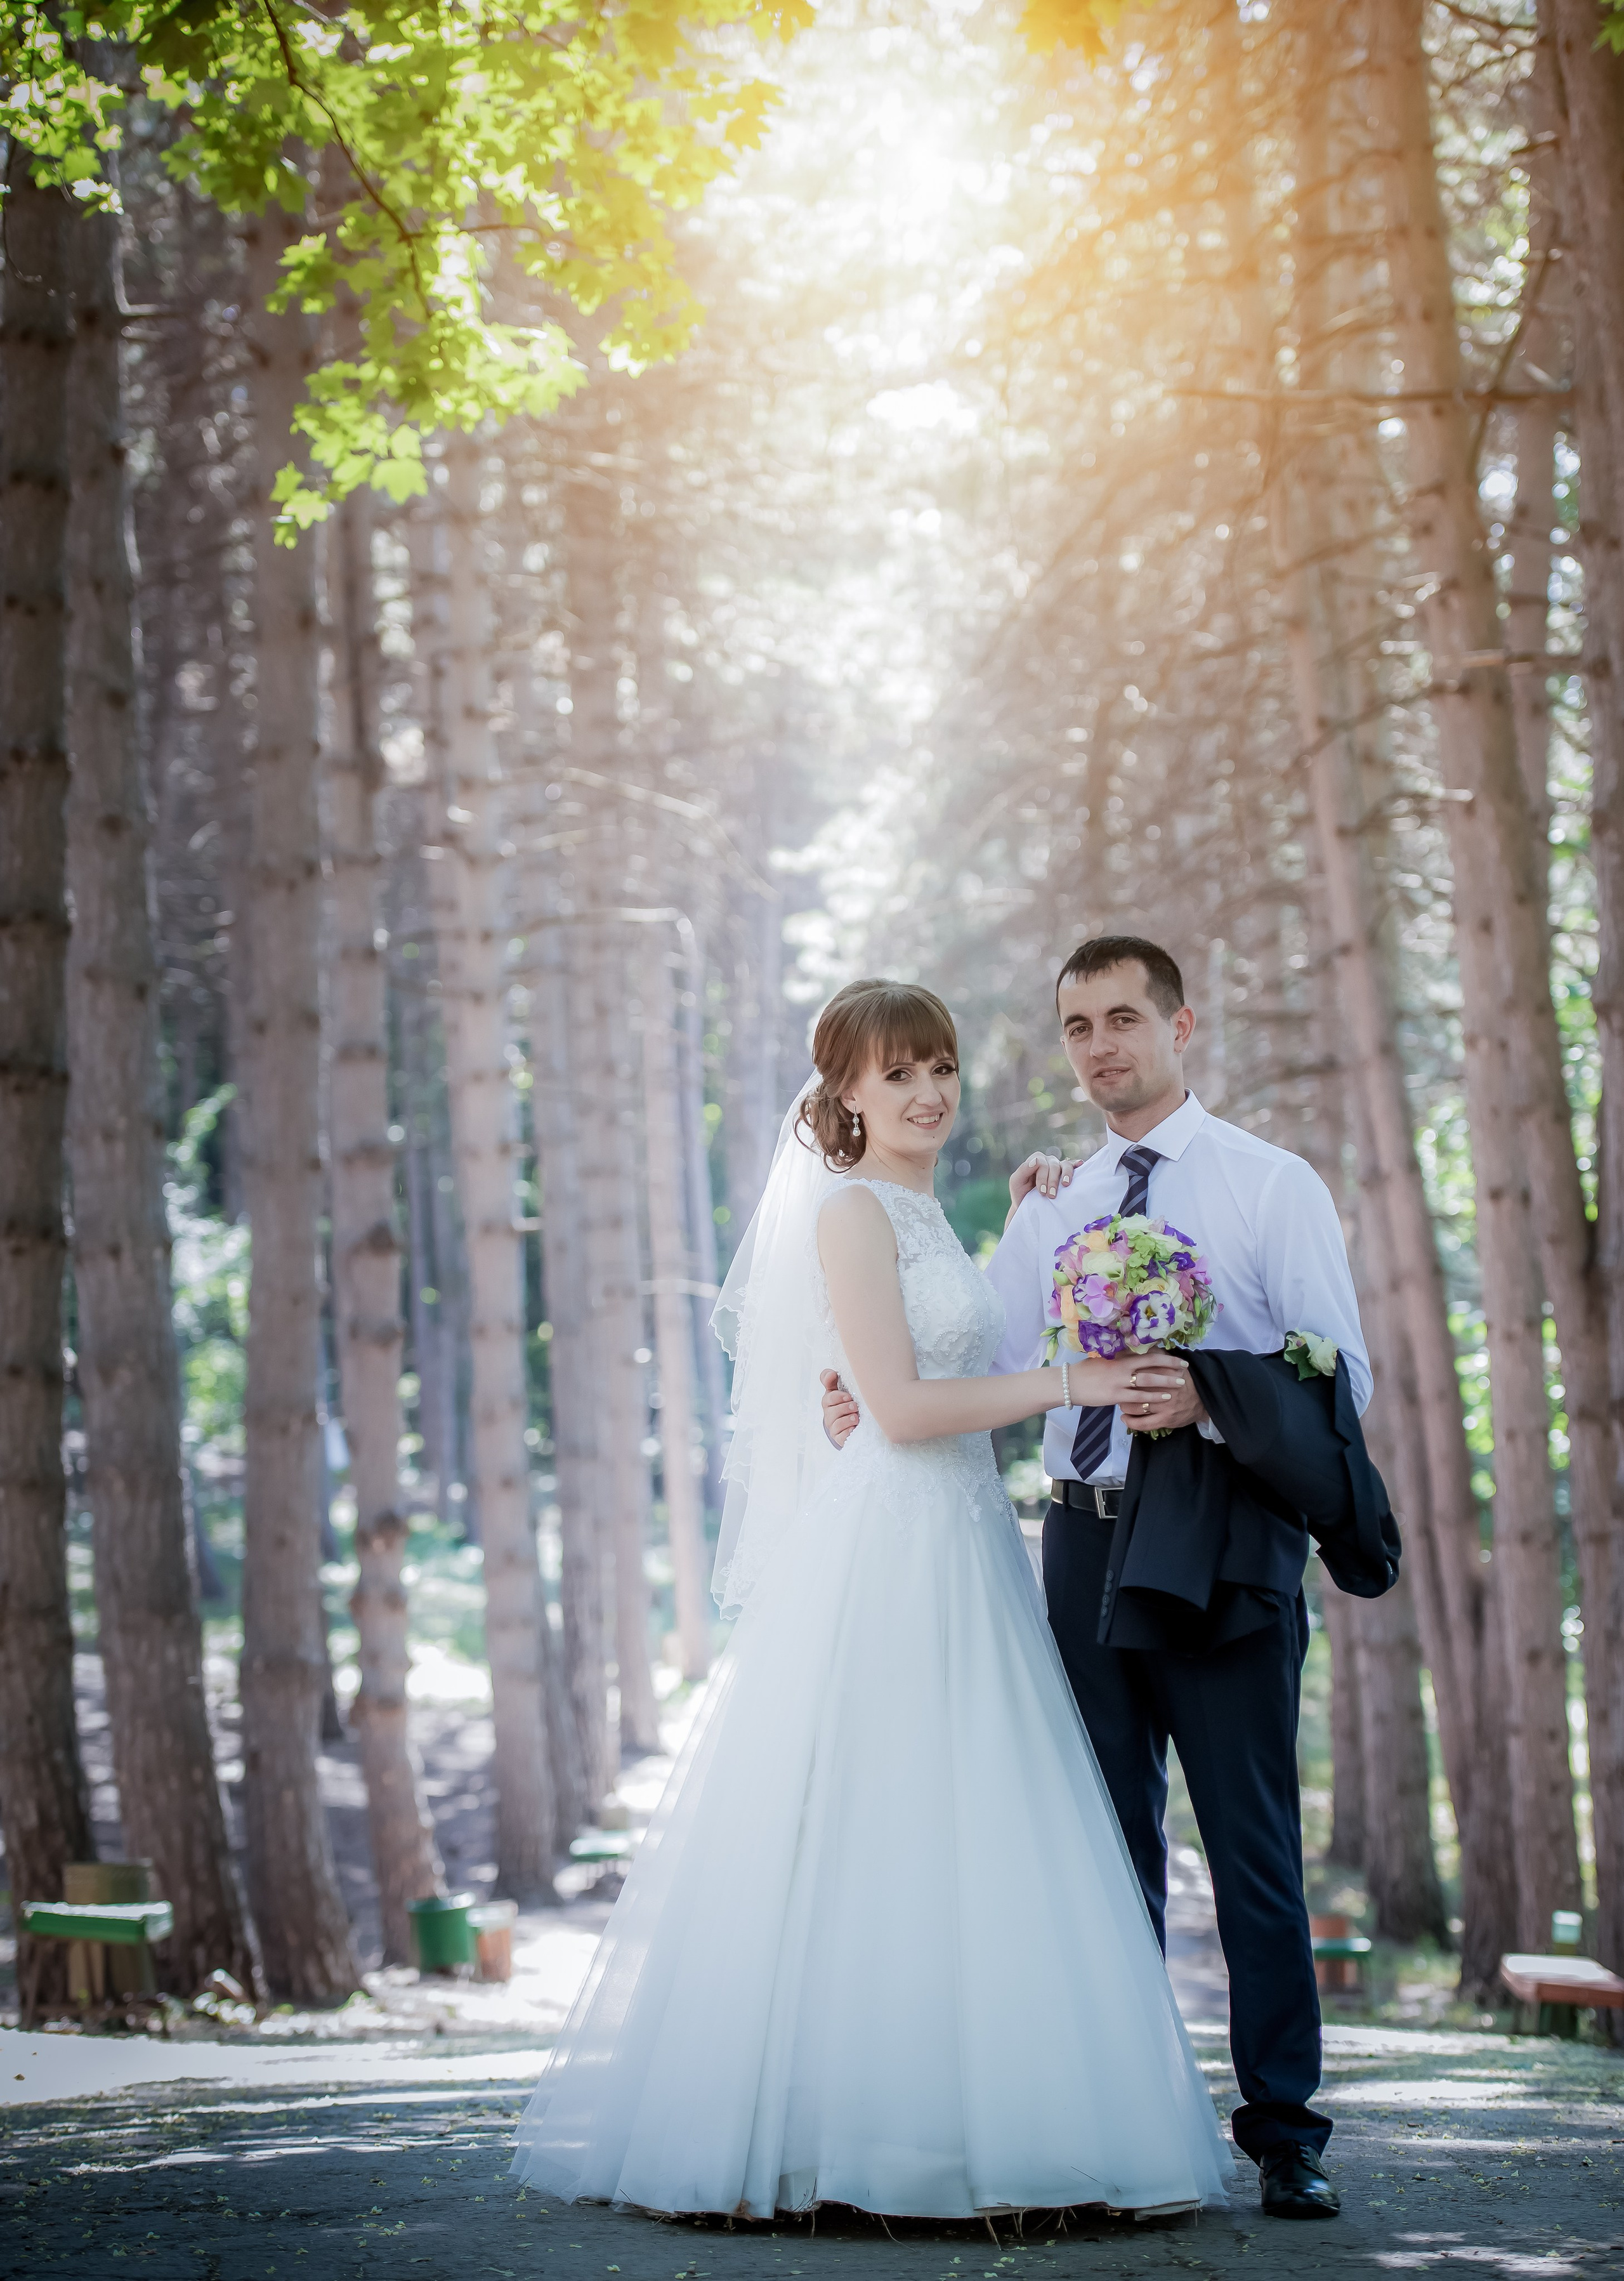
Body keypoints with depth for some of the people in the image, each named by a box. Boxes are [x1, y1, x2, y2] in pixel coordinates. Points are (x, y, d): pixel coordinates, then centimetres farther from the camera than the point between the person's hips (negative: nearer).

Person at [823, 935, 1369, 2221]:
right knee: (1110, 1846, 9)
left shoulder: (1274, 1188, 1)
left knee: (1253, 1844, -3)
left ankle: (1286, 2134, 5)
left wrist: (1211, 1402, -23)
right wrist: (872, 1403, -15)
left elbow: (1341, 1377, -5)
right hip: (1086, 1541, 4)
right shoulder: (1049, 1209, 14)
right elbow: (980, 1367, 4)